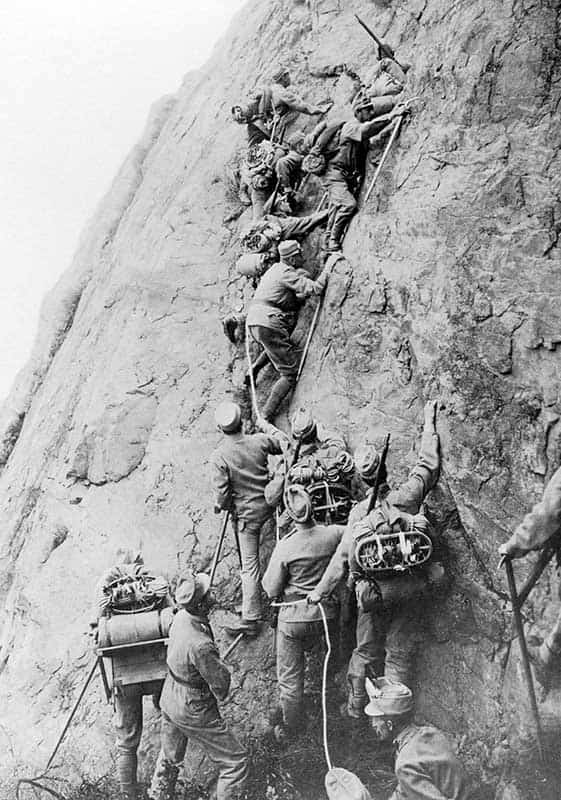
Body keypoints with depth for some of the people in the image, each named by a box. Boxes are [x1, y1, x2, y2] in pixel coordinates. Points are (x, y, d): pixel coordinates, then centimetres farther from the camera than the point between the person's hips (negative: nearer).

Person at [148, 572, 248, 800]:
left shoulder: (181, 617, -11)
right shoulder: (200, 646, -36)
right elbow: (221, 687, -21)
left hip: (169, 700, 9)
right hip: (193, 711, -9)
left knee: (170, 758, 30)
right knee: (235, 761, 7)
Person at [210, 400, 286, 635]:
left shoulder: (219, 457, -20)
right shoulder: (260, 441, -10)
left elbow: (222, 493, -17)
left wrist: (219, 506, 5)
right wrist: (276, 433, 30)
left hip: (246, 513, -3)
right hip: (269, 503, 3)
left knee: (250, 565, 1)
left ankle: (251, 618, 5)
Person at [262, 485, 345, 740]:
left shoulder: (285, 547, -21)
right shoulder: (334, 534, -14)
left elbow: (271, 590, -11)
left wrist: (268, 575, 7)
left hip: (293, 617, -2)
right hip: (327, 613, 2)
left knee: (290, 677, 15)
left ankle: (289, 728, 30)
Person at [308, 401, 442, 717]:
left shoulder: (357, 521, -7)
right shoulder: (407, 498, -11)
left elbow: (339, 564, 0)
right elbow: (428, 466, 0)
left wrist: (320, 592, 15)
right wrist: (430, 424, 11)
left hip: (375, 593, 0)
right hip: (412, 589, 0)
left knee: (367, 649, 19)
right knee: (400, 651, 10)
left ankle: (357, 705, 31)